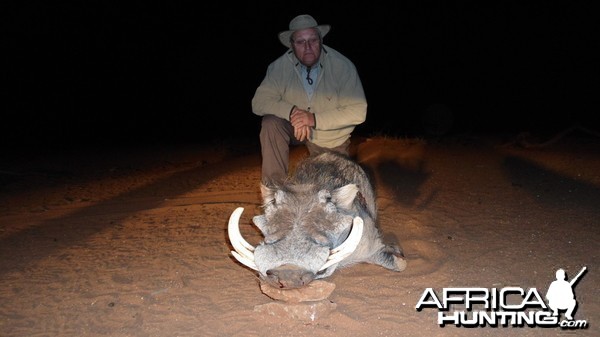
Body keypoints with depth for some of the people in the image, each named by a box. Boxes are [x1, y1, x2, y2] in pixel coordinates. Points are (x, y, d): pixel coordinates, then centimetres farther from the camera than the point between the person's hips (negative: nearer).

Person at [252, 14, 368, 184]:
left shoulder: (343, 66, -23)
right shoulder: (279, 66, -17)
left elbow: (358, 111, -25)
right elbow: (259, 102, -18)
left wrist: (315, 119, -33)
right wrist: (292, 111, -35)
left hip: (331, 139, 0)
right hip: (296, 128, 1)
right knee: (270, 123, -28)